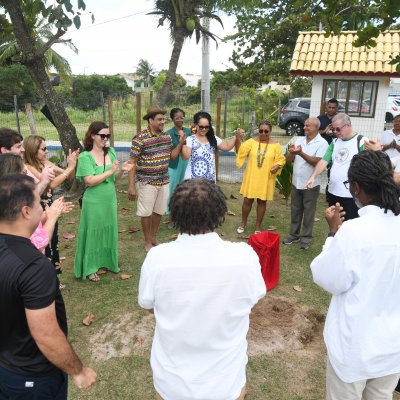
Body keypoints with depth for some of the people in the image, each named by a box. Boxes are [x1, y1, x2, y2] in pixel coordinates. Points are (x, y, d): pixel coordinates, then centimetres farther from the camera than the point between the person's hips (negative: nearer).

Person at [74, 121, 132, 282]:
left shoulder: (111, 152, 3)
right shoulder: (85, 156, -13)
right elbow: (90, 181, -21)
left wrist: (121, 170, -9)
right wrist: (110, 171, -22)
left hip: (110, 200, 6)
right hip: (94, 202, -6)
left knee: (108, 232, 15)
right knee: (93, 233, 5)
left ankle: (104, 263, 33)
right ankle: (90, 268, 17)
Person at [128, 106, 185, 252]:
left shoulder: (167, 136, 3)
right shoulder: (140, 138, -15)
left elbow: (172, 155, 14)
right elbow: (132, 162, -14)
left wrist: (181, 142, -2)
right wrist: (131, 186, -16)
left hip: (164, 181, 6)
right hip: (146, 182, -5)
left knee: (159, 211, 16)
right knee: (146, 213, 6)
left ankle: (154, 237, 35)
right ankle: (147, 241, 24)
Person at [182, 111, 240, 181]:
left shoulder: (213, 139, 8)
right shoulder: (190, 140, -7)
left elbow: (227, 146, 13)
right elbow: (185, 156, -15)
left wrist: (236, 137, 2)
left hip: (209, 179, 5)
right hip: (192, 179, -4)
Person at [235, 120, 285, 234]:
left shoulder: (275, 145, -2)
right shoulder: (252, 141, -2)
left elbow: (281, 159, 2)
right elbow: (240, 151, -13)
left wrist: (277, 166, -18)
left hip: (266, 179, 0)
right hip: (251, 177, 0)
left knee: (262, 201, 9)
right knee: (247, 200, 7)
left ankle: (258, 226, 23)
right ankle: (243, 223, 28)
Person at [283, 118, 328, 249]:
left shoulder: (322, 143, -10)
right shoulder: (299, 140, 5)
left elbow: (317, 162, -20)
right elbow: (288, 160, 4)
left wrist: (301, 153, -27)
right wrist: (291, 152, -18)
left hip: (311, 184, -5)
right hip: (296, 182, 5)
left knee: (308, 213, 6)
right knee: (295, 211, 14)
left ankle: (306, 237, 17)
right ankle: (294, 234, 27)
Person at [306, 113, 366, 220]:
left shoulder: (361, 142, -9)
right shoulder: (335, 142, 10)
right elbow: (324, 161, 3)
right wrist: (313, 176, -13)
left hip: (351, 195, -6)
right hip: (333, 192, 6)